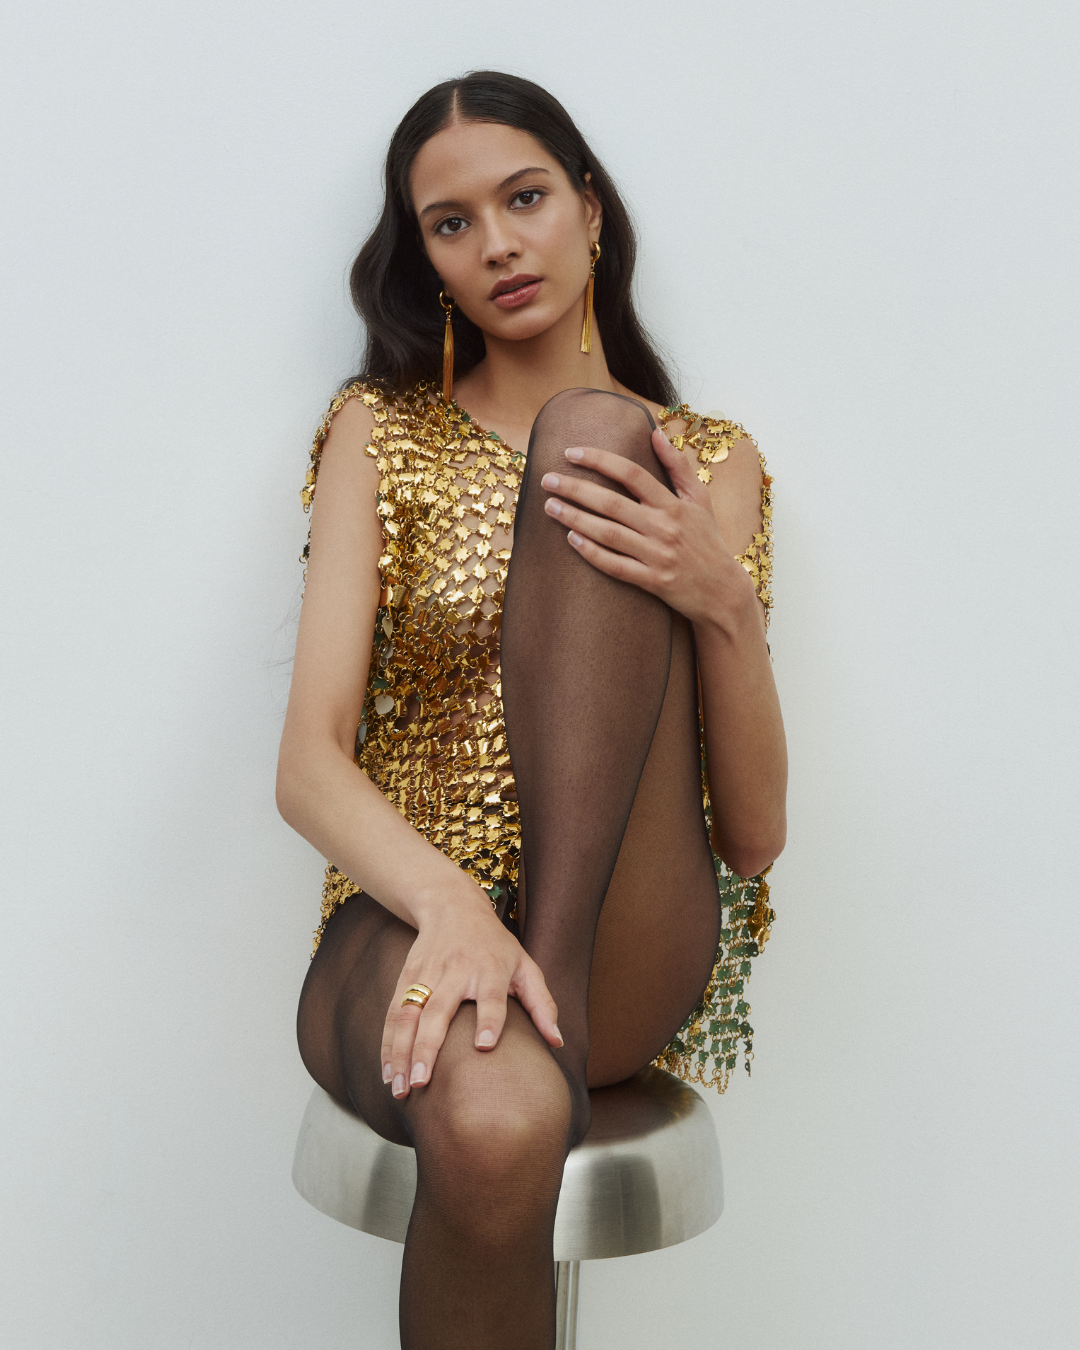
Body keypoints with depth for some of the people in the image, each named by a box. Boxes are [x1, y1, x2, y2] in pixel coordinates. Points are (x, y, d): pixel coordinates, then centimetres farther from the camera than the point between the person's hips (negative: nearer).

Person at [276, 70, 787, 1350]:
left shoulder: (713, 460, 10)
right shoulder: (381, 432, 10)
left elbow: (755, 833, 3)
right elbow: (308, 763, -4)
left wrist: (724, 604, -16)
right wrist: (450, 904, -25)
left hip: (635, 945, 1)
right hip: (418, 920, 0)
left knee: (585, 431, -18)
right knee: (494, 1117, -39)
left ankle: (556, 972, -22)